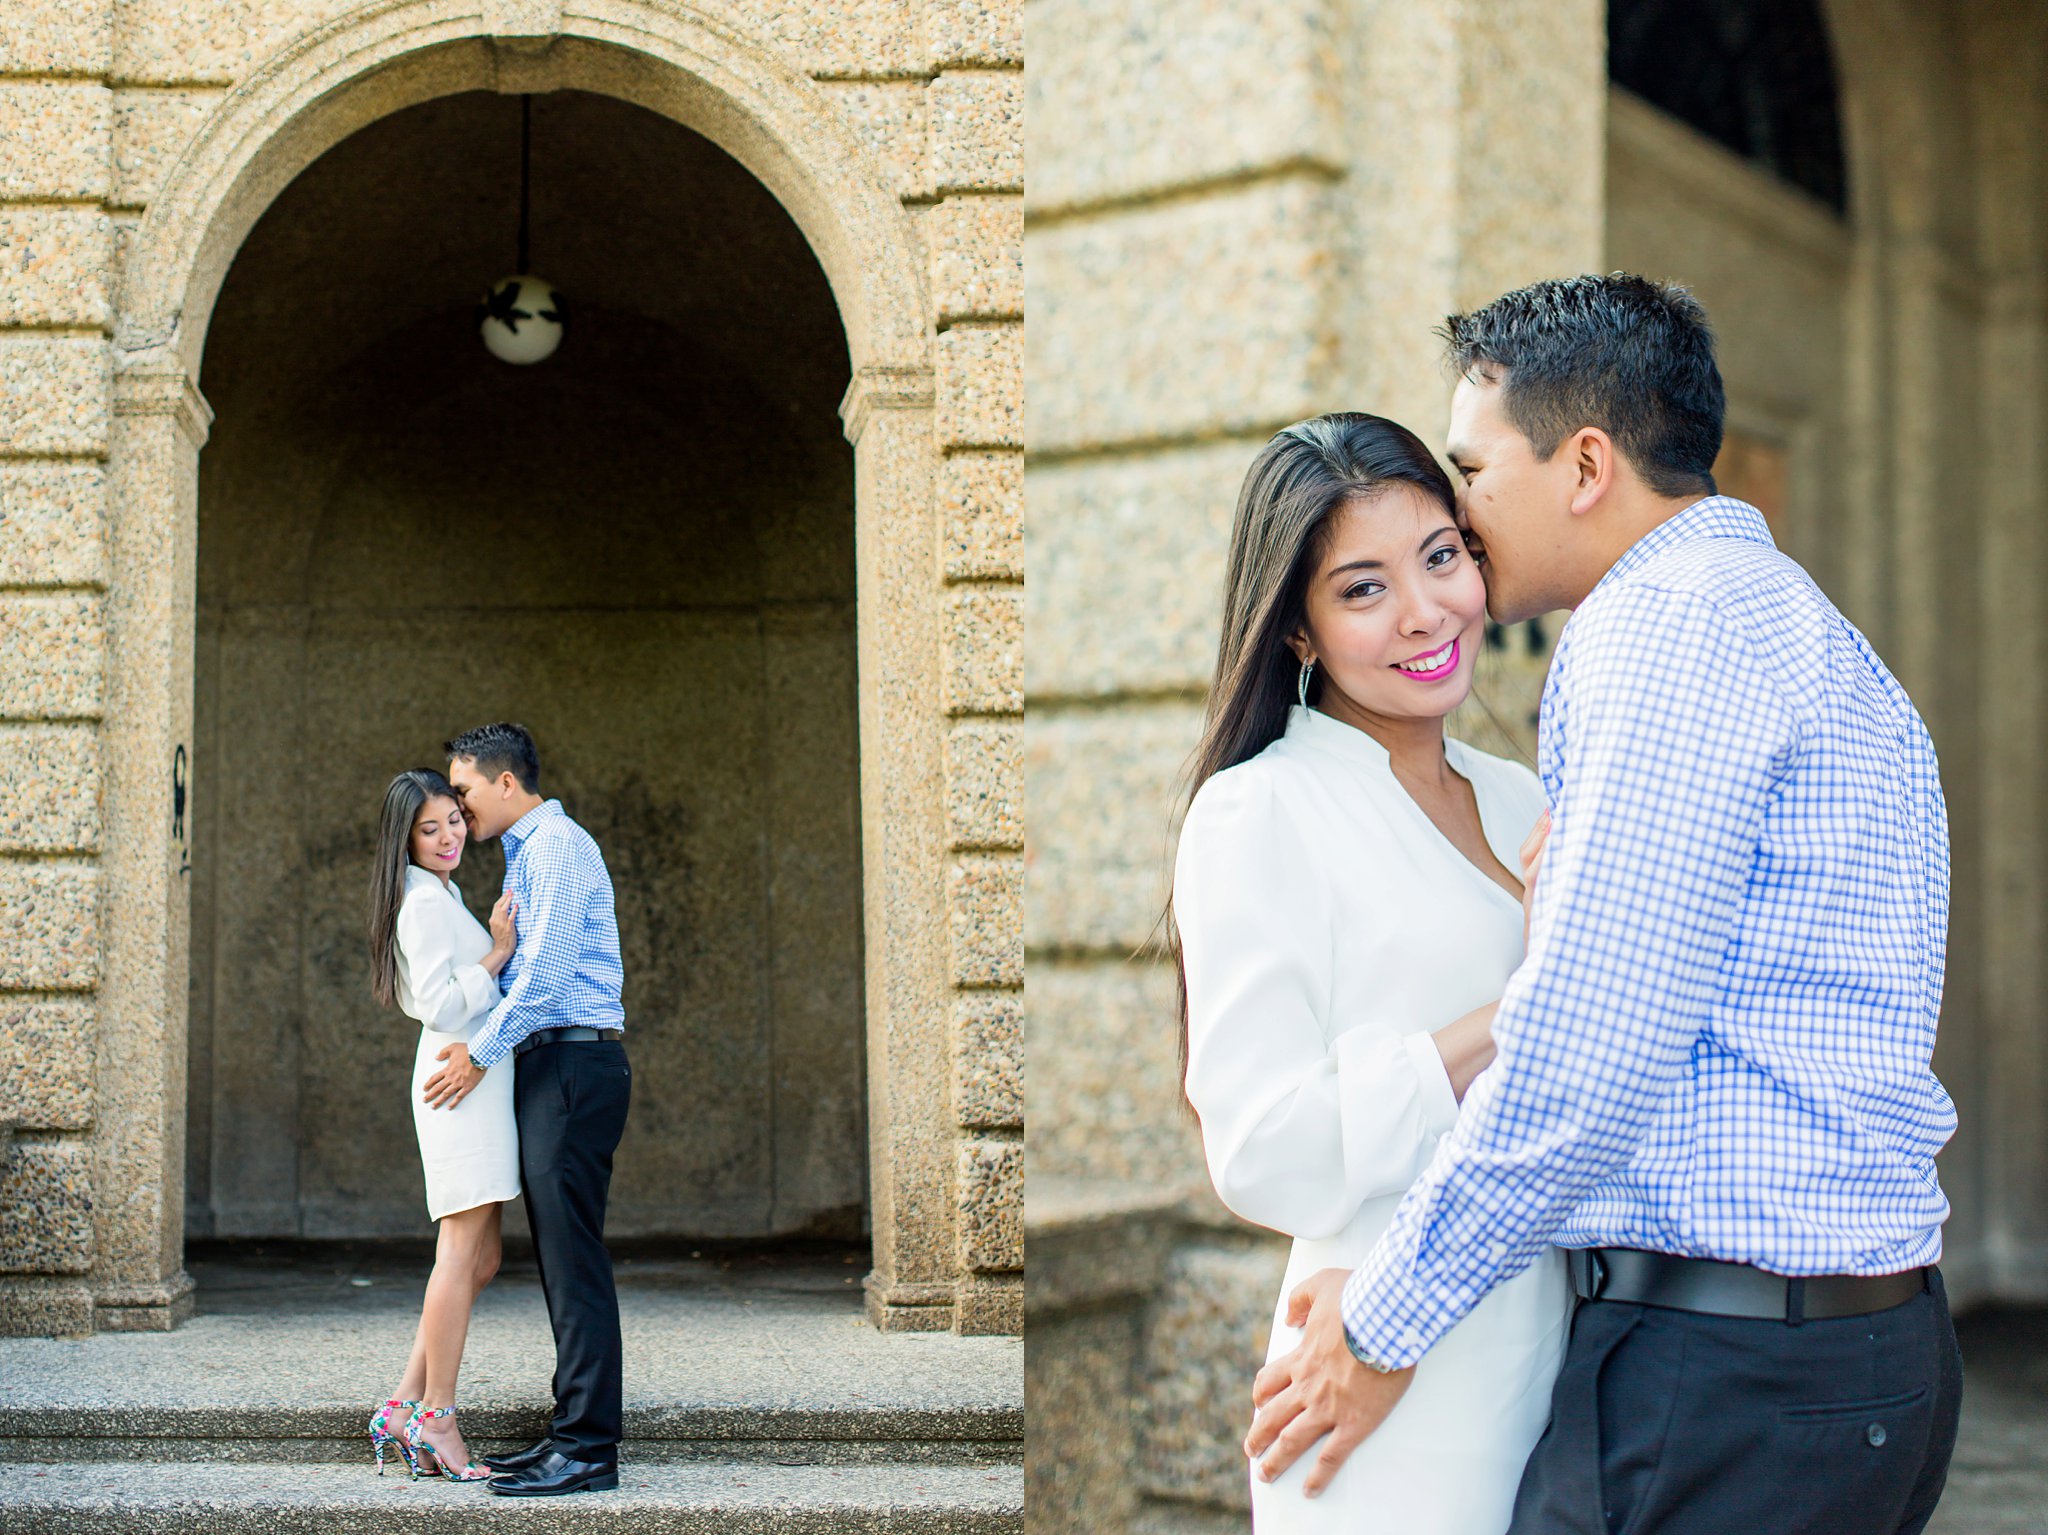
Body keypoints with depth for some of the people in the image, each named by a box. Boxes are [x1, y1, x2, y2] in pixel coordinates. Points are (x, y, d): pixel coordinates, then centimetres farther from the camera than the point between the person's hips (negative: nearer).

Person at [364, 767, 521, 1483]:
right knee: (464, 1254, -9)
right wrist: (498, 952, -16)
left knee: (478, 1259, 9)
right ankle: (434, 1418, -6)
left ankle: (404, 1407, 9)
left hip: (477, 1078, 10)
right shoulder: (426, 902, -10)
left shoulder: (440, 895, 22)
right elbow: (439, 1006, -19)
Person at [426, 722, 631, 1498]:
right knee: (561, 1260, 10)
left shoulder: (556, 846, -10)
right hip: (549, 1066, 10)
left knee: (573, 1260, -10)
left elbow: (546, 971, -18)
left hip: (575, 1063, -10)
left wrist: (480, 1054, -12)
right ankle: (572, 1436, 13)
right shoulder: (527, 853, 22)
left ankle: (589, 1448, -9)